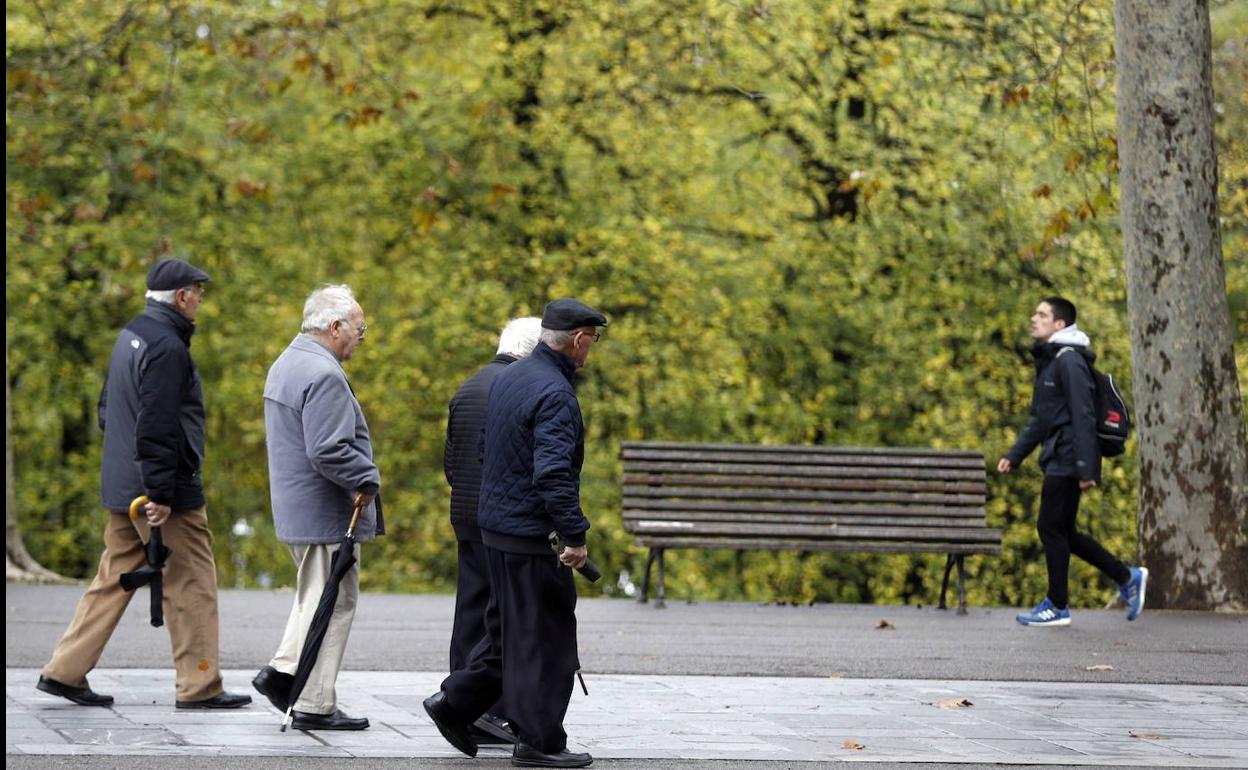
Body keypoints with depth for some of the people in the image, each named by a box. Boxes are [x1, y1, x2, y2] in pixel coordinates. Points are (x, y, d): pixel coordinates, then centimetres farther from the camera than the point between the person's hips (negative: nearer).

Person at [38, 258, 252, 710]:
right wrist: (161, 494, -22)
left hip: (122, 487, 10)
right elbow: (156, 427, -23)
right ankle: (199, 686, 3)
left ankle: (65, 671, 13)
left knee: (114, 579, 14)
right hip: (169, 491, -9)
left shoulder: (130, 336, 14)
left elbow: (108, 408, 22)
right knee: (192, 584, -1)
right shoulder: (167, 347, -17)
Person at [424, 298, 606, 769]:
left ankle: (455, 703, 19)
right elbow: (554, 473, -26)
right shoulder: (554, 394, -20)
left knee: (510, 629, 20)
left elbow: (485, 447, 20)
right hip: (532, 535, -9)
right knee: (544, 637, -1)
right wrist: (576, 536, -22)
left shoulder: (508, 379, 10)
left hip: (495, 523, 9)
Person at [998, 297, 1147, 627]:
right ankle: (1127, 578, 20)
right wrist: (1014, 455, 16)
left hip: (1067, 462, -10)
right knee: (1063, 532, 11)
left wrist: (1085, 468, -23)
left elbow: (1083, 416, -19)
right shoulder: (1047, 361, 18)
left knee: (1051, 527, -5)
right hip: (1056, 461, 10)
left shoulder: (1069, 361, -13)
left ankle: (1057, 606, 3)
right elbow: (1039, 418, 24)